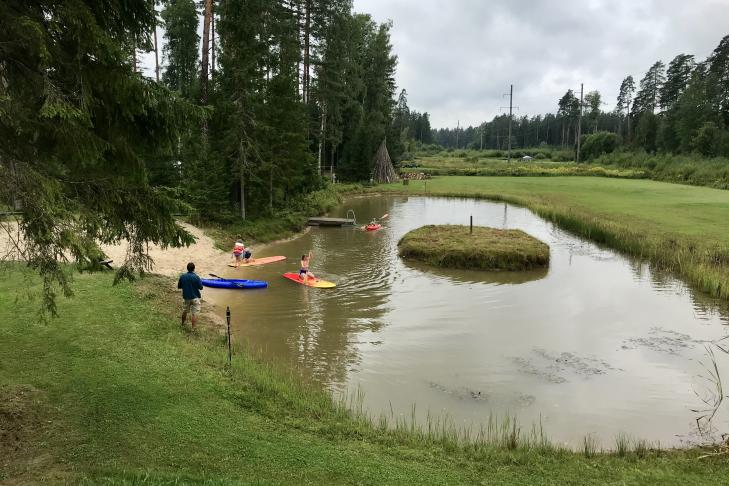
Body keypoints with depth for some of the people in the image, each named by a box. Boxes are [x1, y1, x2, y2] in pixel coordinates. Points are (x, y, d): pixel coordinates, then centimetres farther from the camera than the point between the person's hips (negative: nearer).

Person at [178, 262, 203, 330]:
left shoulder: (182, 276, -7)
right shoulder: (196, 277, -18)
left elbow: (179, 286, 3)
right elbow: (201, 287, -11)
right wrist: (200, 281, 7)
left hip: (186, 297, 4)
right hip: (195, 297, -4)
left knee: (185, 311, 25)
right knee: (194, 313, 2)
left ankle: (183, 323, 44)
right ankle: (193, 328, 1)